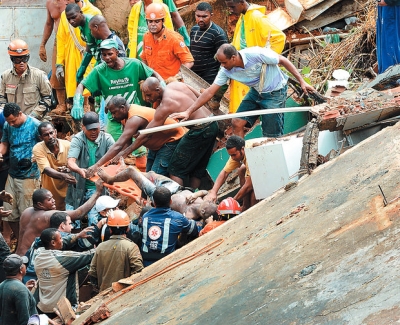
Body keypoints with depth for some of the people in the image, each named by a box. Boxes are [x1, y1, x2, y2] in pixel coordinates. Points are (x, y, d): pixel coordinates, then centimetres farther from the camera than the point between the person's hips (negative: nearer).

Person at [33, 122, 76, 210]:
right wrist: (62, 176, -48)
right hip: (50, 193, -1)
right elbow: (46, 170, -29)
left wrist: (68, 170, -29)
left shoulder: (67, 145, -10)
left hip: (67, 191, 1)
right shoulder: (38, 149, -15)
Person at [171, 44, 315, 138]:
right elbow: (210, 92, -11)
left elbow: (283, 60, -17)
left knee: (271, 136, -8)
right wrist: (188, 112, -17)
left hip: (275, 93, -6)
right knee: (237, 123, -2)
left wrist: (301, 81, -16)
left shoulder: (256, 54, -30)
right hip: (256, 92, 6)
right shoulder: (226, 70, -13)